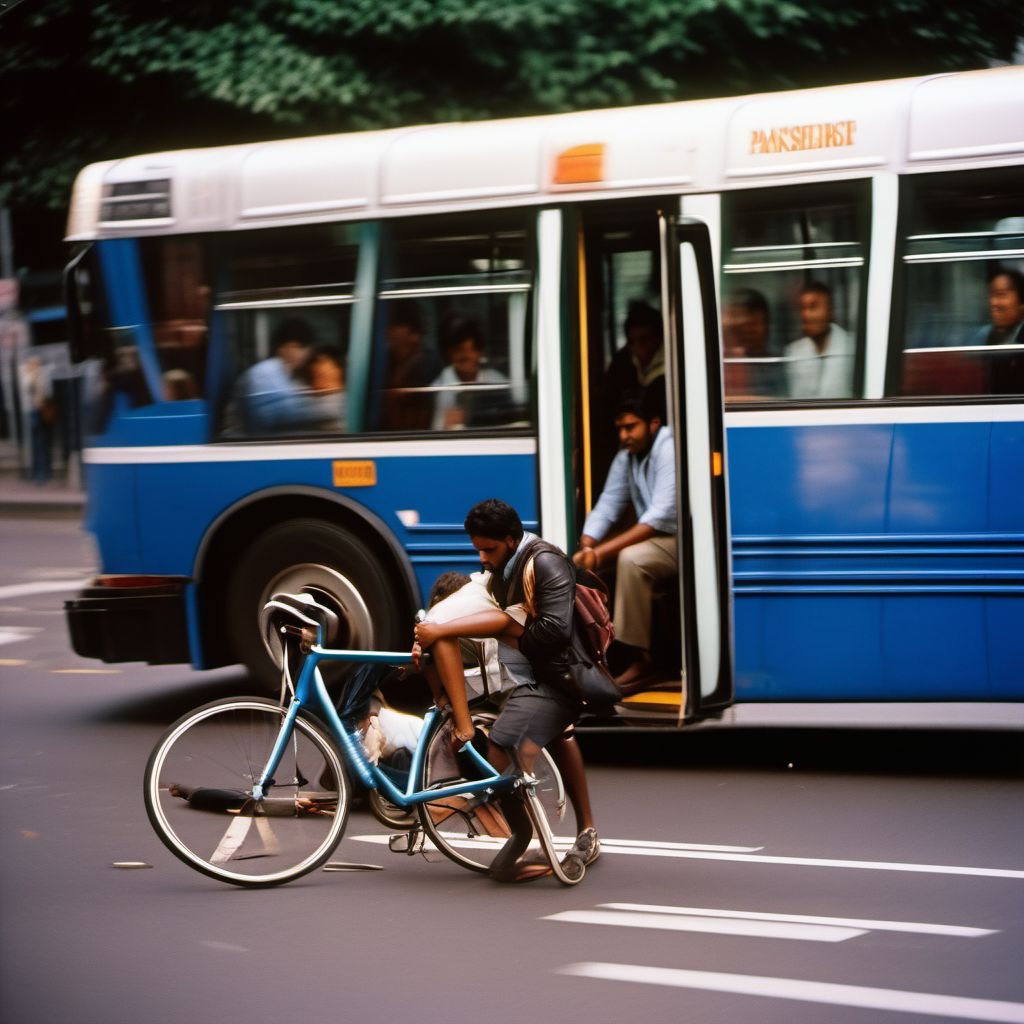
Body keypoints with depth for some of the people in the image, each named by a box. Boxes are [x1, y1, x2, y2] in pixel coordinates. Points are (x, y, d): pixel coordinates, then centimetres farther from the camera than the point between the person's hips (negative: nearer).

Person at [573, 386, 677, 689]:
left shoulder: (670, 449, -20)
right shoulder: (626, 456, 5)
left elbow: (661, 517, -28)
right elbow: (606, 507, 3)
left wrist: (602, 551, -31)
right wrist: (587, 548, -19)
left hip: (683, 539, -8)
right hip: (652, 536, 8)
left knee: (631, 558, -34)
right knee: (581, 562, -4)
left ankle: (640, 657, -25)